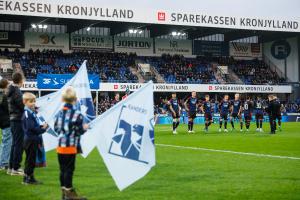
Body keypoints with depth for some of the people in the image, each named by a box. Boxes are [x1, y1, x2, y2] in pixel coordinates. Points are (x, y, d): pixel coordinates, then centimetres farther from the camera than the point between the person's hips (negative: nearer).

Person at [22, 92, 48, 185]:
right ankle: (26, 178, 5)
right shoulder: (27, 113, -15)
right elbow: (31, 127, -22)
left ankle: (31, 178, 21)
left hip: (34, 140, 9)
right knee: (30, 159, -2)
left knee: (32, 159, 14)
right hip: (30, 140, -9)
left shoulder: (32, 112, 13)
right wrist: (42, 129, -11)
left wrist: (42, 126, 0)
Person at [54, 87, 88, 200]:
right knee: (69, 169, -1)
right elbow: (79, 131, -12)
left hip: (60, 145, 7)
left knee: (63, 169, 12)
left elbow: (56, 128, 12)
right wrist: (84, 128, 8)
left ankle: (64, 191, 20)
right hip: (71, 146, -6)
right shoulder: (76, 114, -13)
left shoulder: (60, 113, 7)